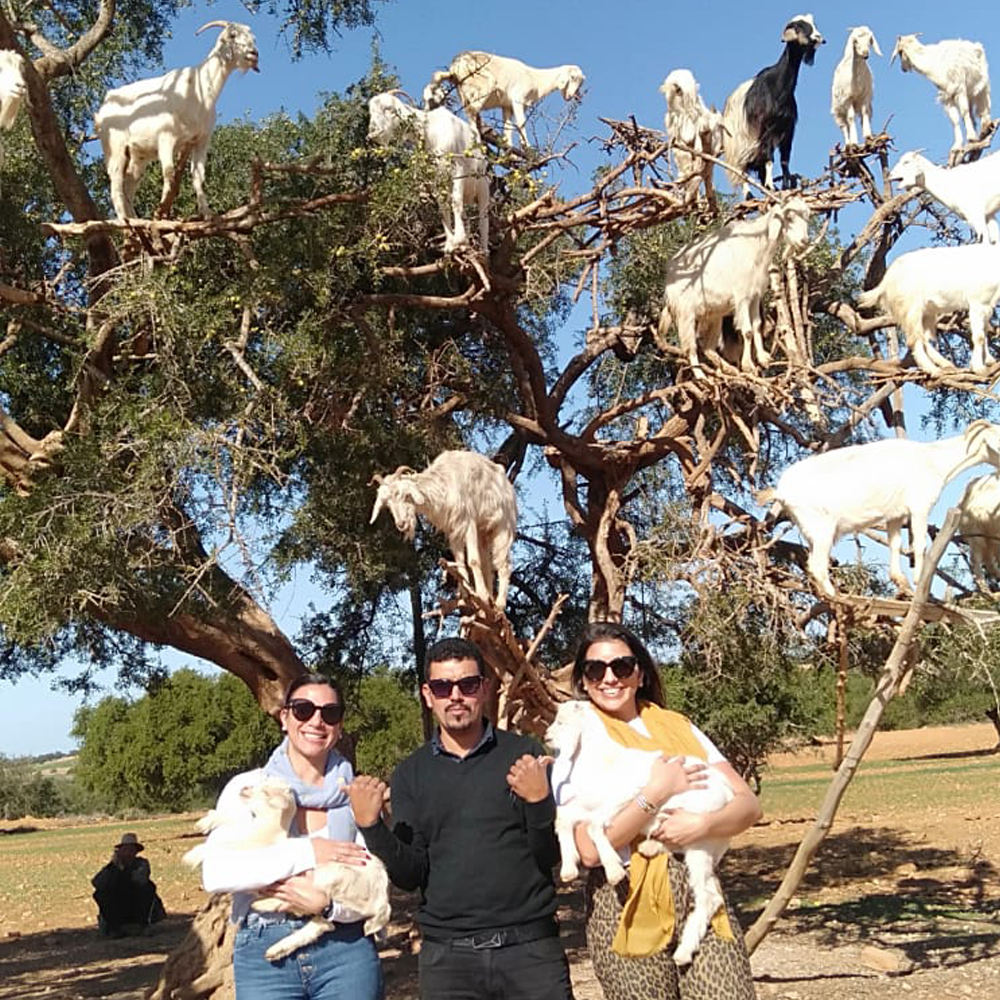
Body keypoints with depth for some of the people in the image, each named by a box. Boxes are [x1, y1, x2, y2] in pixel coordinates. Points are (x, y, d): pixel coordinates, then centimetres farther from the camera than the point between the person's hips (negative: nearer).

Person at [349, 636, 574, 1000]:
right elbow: (409, 874, 1)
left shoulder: (524, 755, 0)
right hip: (446, 954, 2)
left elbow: (552, 856, -3)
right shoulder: (411, 774, 6)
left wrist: (539, 800, -21)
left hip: (530, 947, -1)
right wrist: (370, 824, -14)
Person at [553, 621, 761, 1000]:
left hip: (701, 894, 3)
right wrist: (656, 793, -15)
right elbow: (590, 850, -12)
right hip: (626, 905, -2)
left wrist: (704, 823, -16)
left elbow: (748, 804, 4)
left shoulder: (678, 727, 10)